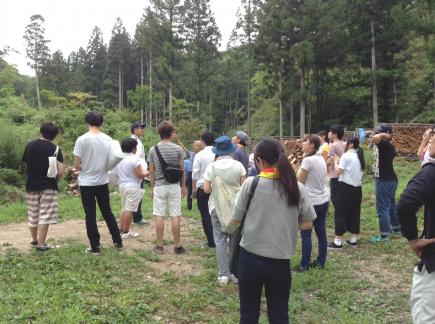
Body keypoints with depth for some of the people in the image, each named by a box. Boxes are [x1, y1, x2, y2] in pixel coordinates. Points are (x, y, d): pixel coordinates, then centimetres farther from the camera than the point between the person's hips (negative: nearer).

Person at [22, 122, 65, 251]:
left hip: (31, 185, 4)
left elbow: (26, 164, 6)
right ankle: (41, 244, -2)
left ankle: (34, 240, 33)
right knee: (45, 215, 0)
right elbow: (60, 172, -13)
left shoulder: (30, 145, 2)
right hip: (48, 186, -4)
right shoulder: (55, 149, -8)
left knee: (33, 215, 17)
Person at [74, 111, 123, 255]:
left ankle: (95, 247, 10)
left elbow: (77, 165, -11)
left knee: (91, 216, 5)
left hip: (87, 183, -4)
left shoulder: (82, 139, -13)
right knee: (107, 212, 17)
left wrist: (85, 169, 9)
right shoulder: (108, 140, -1)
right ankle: (118, 241, 24)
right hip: (103, 182, 4)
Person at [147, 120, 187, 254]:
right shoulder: (178, 149, -5)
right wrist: (184, 186, 10)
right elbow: (182, 170, -1)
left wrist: (152, 187, 14)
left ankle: (159, 246, 12)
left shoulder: (153, 150, 0)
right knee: (175, 216, 4)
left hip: (159, 187, 1)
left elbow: (151, 171, 3)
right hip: (174, 186, -1)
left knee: (159, 216, 6)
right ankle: (177, 246, 10)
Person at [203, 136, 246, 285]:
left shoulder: (212, 167, -6)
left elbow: (206, 189, -7)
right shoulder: (238, 165, -6)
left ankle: (223, 274, 6)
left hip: (217, 206, -1)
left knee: (220, 240, 5)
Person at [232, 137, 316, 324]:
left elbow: (236, 219, -4)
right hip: (281, 261, 2)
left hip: (250, 258, -2)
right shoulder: (297, 187, -4)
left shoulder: (251, 184, -11)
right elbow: (307, 224, 4)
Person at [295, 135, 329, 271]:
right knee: (321, 233, 12)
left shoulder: (307, 160, -17)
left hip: (311, 202, -8)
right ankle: (321, 262, 21)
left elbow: (299, 181, -11)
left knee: (306, 234, 1)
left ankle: (305, 265, 7)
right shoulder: (321, 159, 7)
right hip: (323, 200, 8)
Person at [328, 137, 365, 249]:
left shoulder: (346, 156, -12)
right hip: (357, 188, 7)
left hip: (346, 187, -7)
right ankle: (353, 240, 19)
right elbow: (352, 169, 13)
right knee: (355, 213, 13)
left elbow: (338, 172, -15)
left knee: (340, 213, -1)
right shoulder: (359, 156, 11)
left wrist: (336, 161, 0)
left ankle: (338, 242, 0)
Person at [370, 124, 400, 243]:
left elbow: (374, 139, -37)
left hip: (385, 181, -10)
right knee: (391, 205, 22)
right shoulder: (387, 146, 8)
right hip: (389, 179, 10)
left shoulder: (385, 145, -19)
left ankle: (384, 235, 1)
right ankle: (396, 228, 36)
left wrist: (384, 135, -22)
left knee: (382, 208, -4)